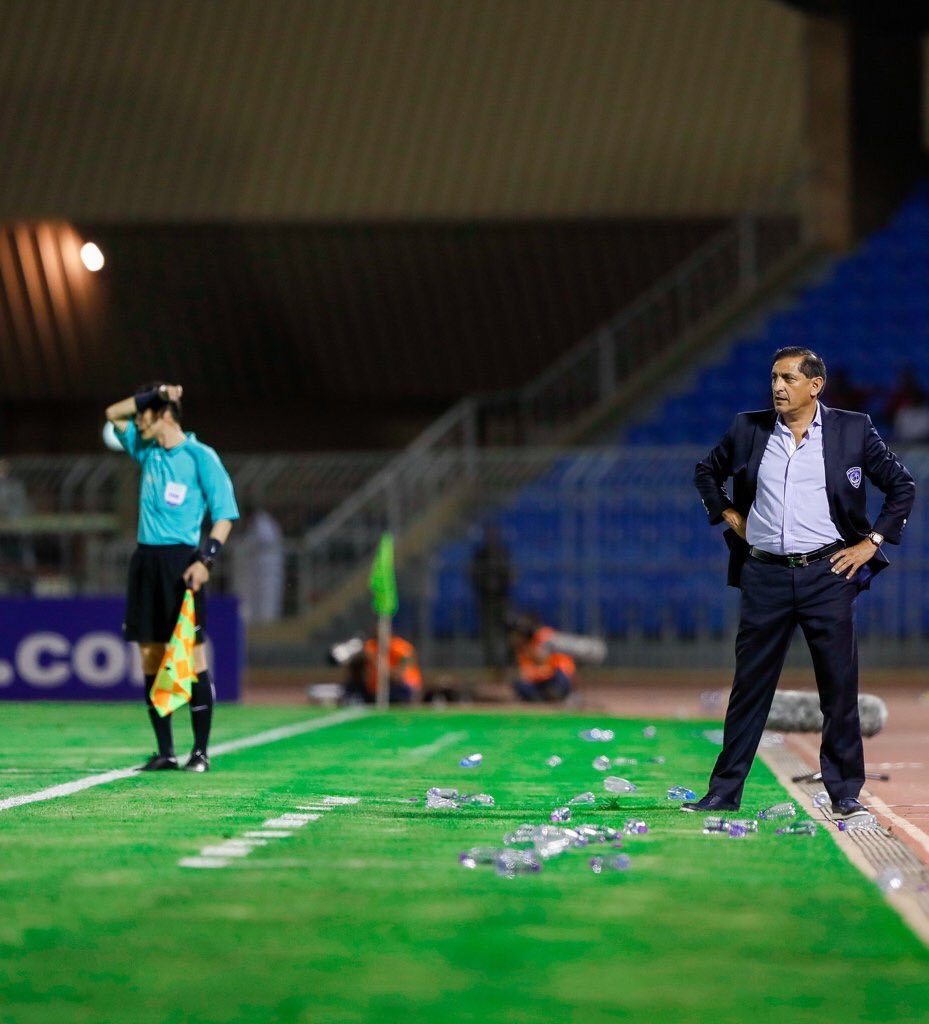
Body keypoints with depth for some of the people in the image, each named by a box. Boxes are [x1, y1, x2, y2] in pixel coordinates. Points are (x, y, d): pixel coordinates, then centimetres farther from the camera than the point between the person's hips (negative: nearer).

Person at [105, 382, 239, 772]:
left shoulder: (200, 457, -5)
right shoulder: (147, 451, 13)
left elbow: (225, 516, -6)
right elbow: (113, 414, 23)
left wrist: (206, 558, -19)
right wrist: (149, 396, 7)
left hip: (180, 559, -6)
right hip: (145, 559, 6)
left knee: (191, 653, -7)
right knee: (151, 656, 4)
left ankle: (201, 751, -3)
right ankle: (165, 751, 8)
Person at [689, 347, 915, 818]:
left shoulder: (853, 430, 0)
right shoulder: (748, 429, 5)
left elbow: (902, 486, 7)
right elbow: (706, 471, 23)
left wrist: (871, 542, 1)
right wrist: (729, 516, 10)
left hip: (828, 572, -1)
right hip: (765, 575, 1)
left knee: (840, 686, 2)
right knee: (750, 686, 5)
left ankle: (845, 793, 12)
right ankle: (724, 791, 10)